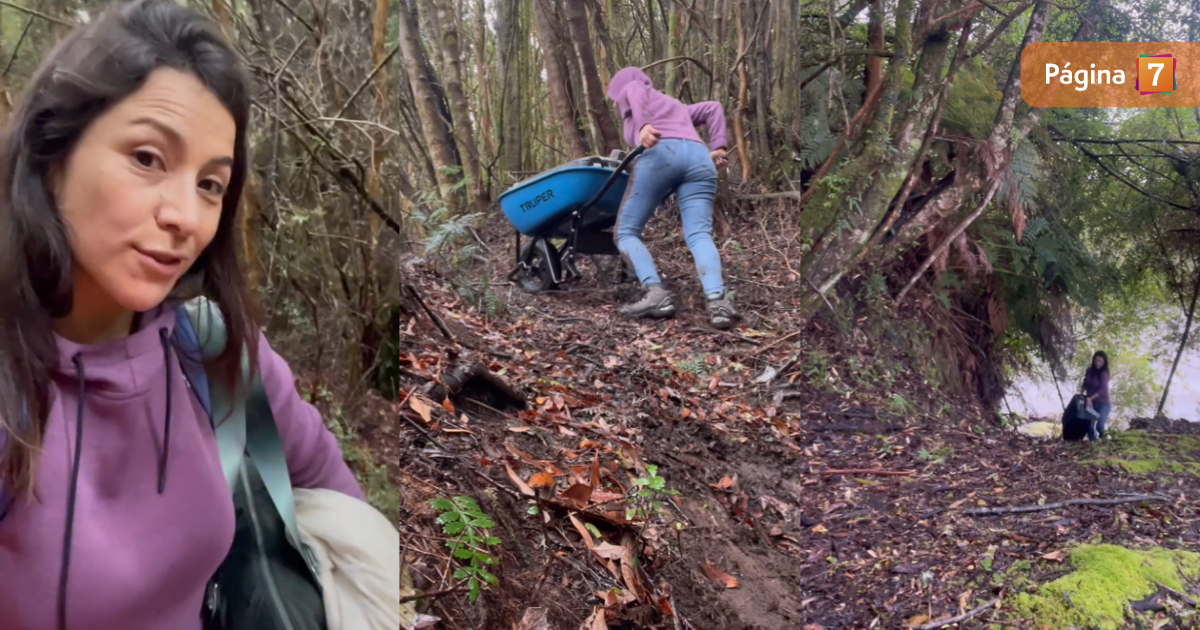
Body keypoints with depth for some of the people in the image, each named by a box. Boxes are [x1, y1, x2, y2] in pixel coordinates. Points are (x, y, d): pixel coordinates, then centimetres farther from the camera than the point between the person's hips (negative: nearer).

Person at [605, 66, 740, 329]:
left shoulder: (629, 87, 28)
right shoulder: (676, 105, 44)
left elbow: (638, 95, 4)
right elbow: (712, 108, 35)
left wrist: (643, 125, -17)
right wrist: (717, 147, 22)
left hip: (660, 154, -5)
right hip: (699, 157, 5)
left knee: (626, 231, 2)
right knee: (699, 235, -9)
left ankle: (656, 293, -20)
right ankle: (717, 298, -35)